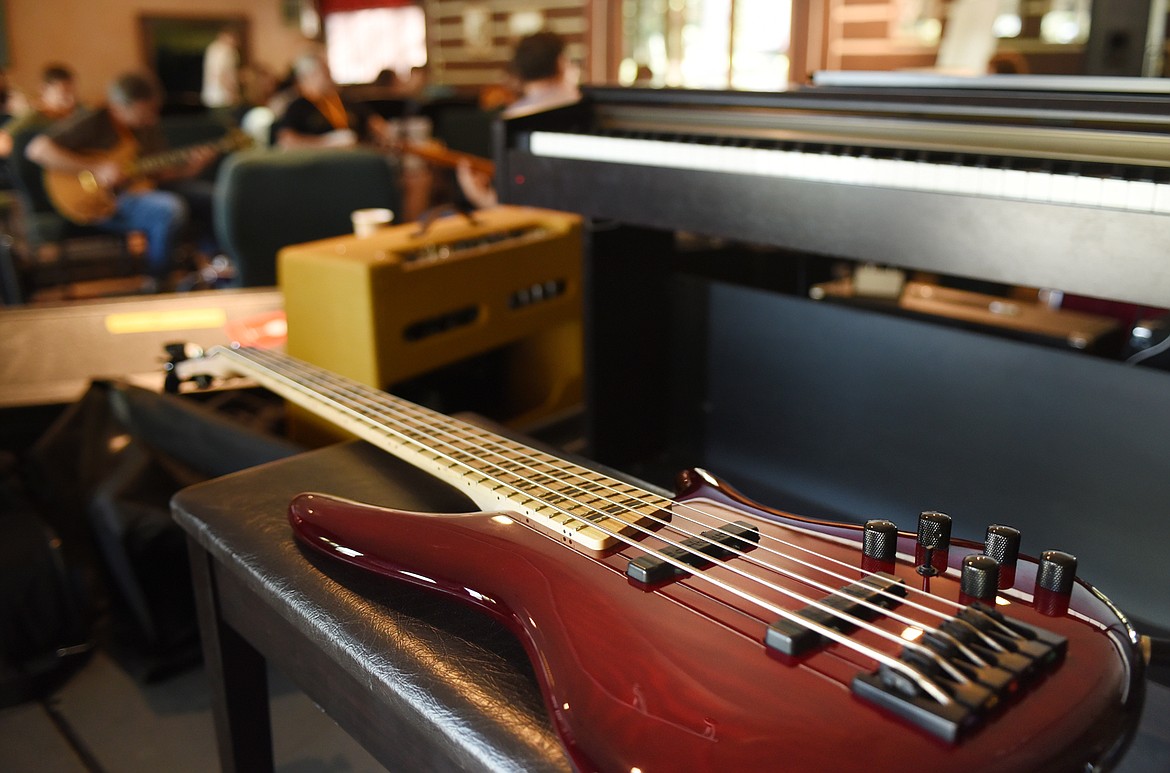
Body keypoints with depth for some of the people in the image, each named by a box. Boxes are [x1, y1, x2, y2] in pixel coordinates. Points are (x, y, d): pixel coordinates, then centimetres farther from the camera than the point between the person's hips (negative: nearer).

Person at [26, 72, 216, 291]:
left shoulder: (147, 127, 9)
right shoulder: (92, 122, -13)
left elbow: (160, 172, 13)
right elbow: (37, 149, -21)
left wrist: (188, 170, -8)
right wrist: (95, 169, -26)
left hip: (139, 192, 8)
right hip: (100, 203, -8)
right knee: (170, 210, -31)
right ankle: (157, 283, -13)